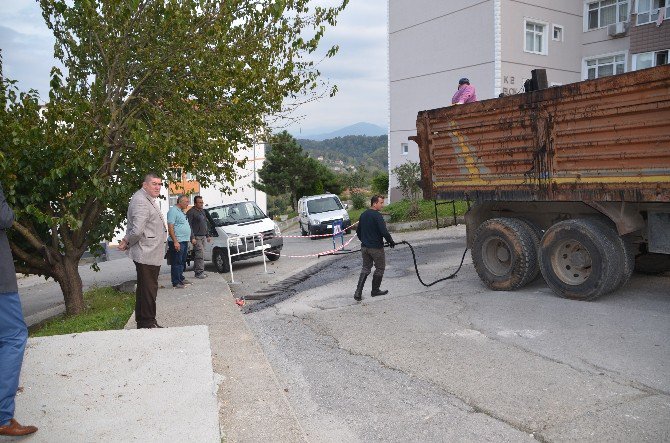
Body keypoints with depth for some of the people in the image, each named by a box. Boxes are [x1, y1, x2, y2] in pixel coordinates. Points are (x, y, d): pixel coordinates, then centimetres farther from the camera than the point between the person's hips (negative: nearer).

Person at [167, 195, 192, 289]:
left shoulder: (181, 211, 19)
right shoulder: (173, 211, -12)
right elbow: (170, 227, -19)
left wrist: (187, 240, 23)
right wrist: (175, 241, -24)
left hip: (184, 242, 10)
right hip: (177, 242, -10)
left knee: (182, 262, 16)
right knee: (177, 263, -7)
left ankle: (181, 279, 25)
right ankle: (176, 283, -4)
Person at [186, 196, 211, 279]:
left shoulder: (202, 211, 17)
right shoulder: (191, 212, -10)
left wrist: (208, 235, 21)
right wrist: (192, 237, -20)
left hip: (203, 237, 8)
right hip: (196, 237, -8)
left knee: (198, 255, 10)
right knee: (200, 254, -13)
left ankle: (197, 271, 14)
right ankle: (199, 272, -10)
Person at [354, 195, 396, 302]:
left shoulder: (363, 215, 9)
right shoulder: (377, 215, -17)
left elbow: (358, 232, 17)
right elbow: (384, 232, -23)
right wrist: (391, 242, -8)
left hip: (364, 247, 7)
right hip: (376, 247, -7)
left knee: (365, 268, 14)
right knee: (380, 268, 12)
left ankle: (358, 292, 3)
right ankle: (375, 290, 21)